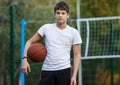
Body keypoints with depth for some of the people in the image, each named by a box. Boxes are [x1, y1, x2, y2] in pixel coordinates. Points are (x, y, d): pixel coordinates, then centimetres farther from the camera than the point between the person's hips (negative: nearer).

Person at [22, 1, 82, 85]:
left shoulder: (73, 32, 1)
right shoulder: (46, 28, 4)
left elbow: (77, 55, 2)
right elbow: (30, 42, 9)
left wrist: (74, 75, -8)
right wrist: (25, 59, -7)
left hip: (64, 71, -1)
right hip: (47, 71, 1)